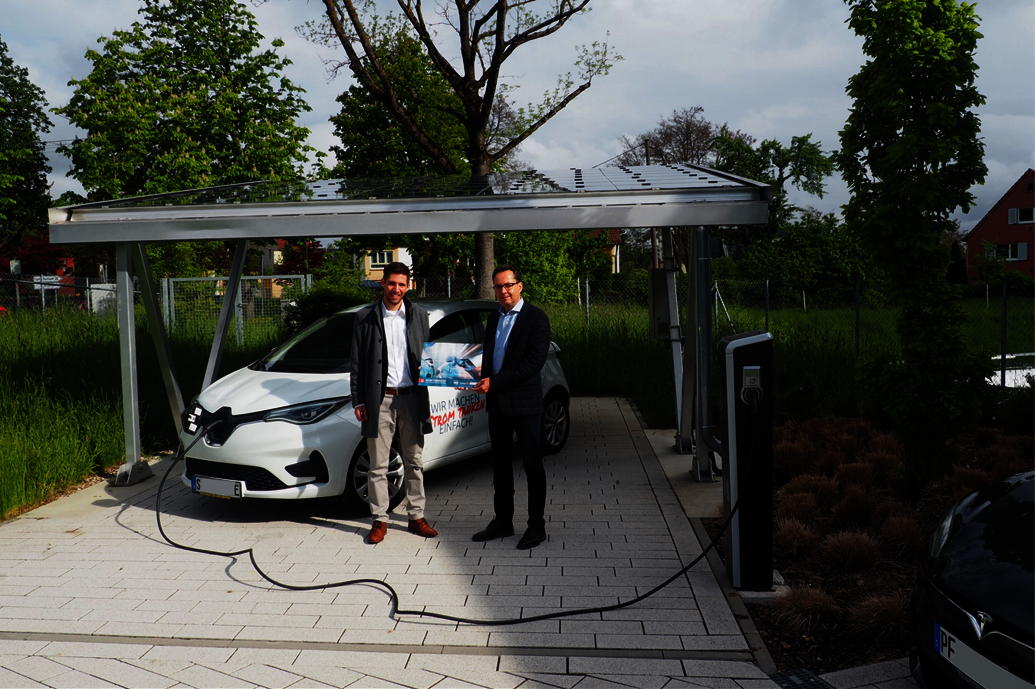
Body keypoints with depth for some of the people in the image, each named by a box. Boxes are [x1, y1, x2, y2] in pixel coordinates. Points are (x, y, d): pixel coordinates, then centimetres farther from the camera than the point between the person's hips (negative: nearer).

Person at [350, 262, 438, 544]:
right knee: (378, 465, 4)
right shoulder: (366, 317, 2)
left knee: (414, 462, 10)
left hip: (411, 397, 2)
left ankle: (416, 516, 21)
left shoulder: (419, 315, 8)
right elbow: (356, 364, 3)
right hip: (380, 399, -2)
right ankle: (379, 521, 14)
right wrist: (358, 401, -2)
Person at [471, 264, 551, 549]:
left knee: (532, 464, 1)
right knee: (500, 463, 14)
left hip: (524, 402, -7)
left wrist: (495, 382, -19)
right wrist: (484, 378, -1)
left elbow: (534, 361, -17)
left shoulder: (536, 317, -9)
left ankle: (536, 525, 11)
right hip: (497, 402, 7)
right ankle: (503, 521, 25)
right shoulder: (494, 318, 14)